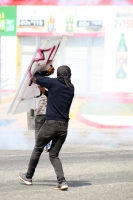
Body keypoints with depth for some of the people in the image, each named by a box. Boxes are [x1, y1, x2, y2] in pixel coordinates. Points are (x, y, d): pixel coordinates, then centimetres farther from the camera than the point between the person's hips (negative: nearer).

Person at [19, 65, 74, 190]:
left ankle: (28, 177, 29)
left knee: (38, 149, 16)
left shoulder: (54, 83, -7)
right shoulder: (71, 88, 9)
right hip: (64, 125, 4)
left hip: (51, 124, -4)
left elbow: (36, 78, 3)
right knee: (54, 155, 11)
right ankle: (62, 181, -7)